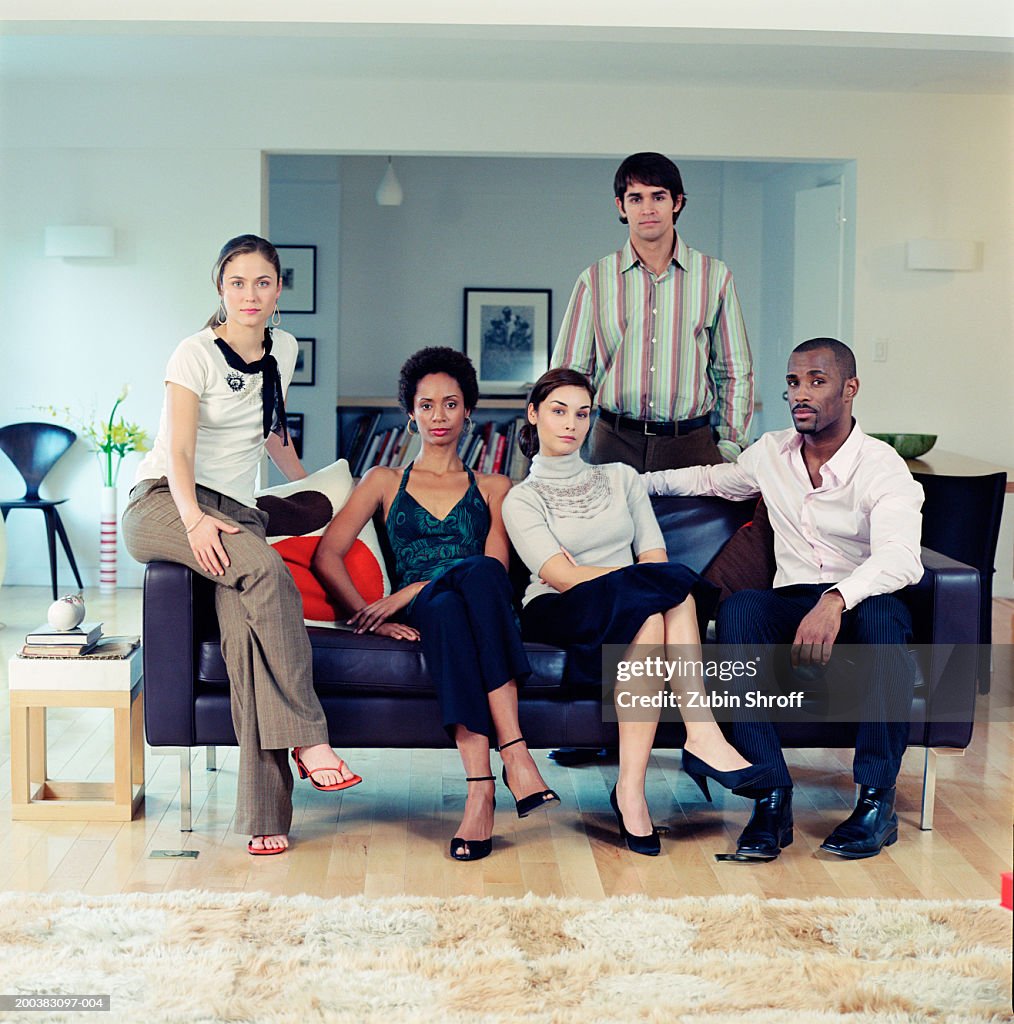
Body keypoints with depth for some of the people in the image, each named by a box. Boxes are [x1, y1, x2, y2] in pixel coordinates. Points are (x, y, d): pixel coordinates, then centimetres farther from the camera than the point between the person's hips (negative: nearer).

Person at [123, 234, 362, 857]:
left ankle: (264, 812, -32)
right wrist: (195, 519, -33)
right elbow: (179, 450, -16)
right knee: (266, 572, -36)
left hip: (236, 510, 4)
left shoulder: (283, 350, 14)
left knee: (246, 624, -28)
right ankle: (308, 740, -32)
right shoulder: (196, 354, -4)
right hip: (164, 504, -4)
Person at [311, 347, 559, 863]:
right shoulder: (385, 481, 23)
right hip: (418, 617, 0)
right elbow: (326, 555, 9)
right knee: (448, 607, -39)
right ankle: (514, 750, -47)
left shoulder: (494, 487, 23)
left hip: (484, 610, 1)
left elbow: (495, 565, 5)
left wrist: (407, 593, -10)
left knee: (478, 576, -38)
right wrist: (372, 617, -10)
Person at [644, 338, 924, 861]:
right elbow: (713, 479, 33)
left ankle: (878, 799, -29)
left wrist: (836, 600, -47)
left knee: (883, 611, -40)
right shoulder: (770, 453, 8)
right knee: (738, 607, -31)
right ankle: (771, 799, -34)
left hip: (860, 608, -4)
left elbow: (901, 558, -29)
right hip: (792, 606, 4)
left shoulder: (882, 468, -10)